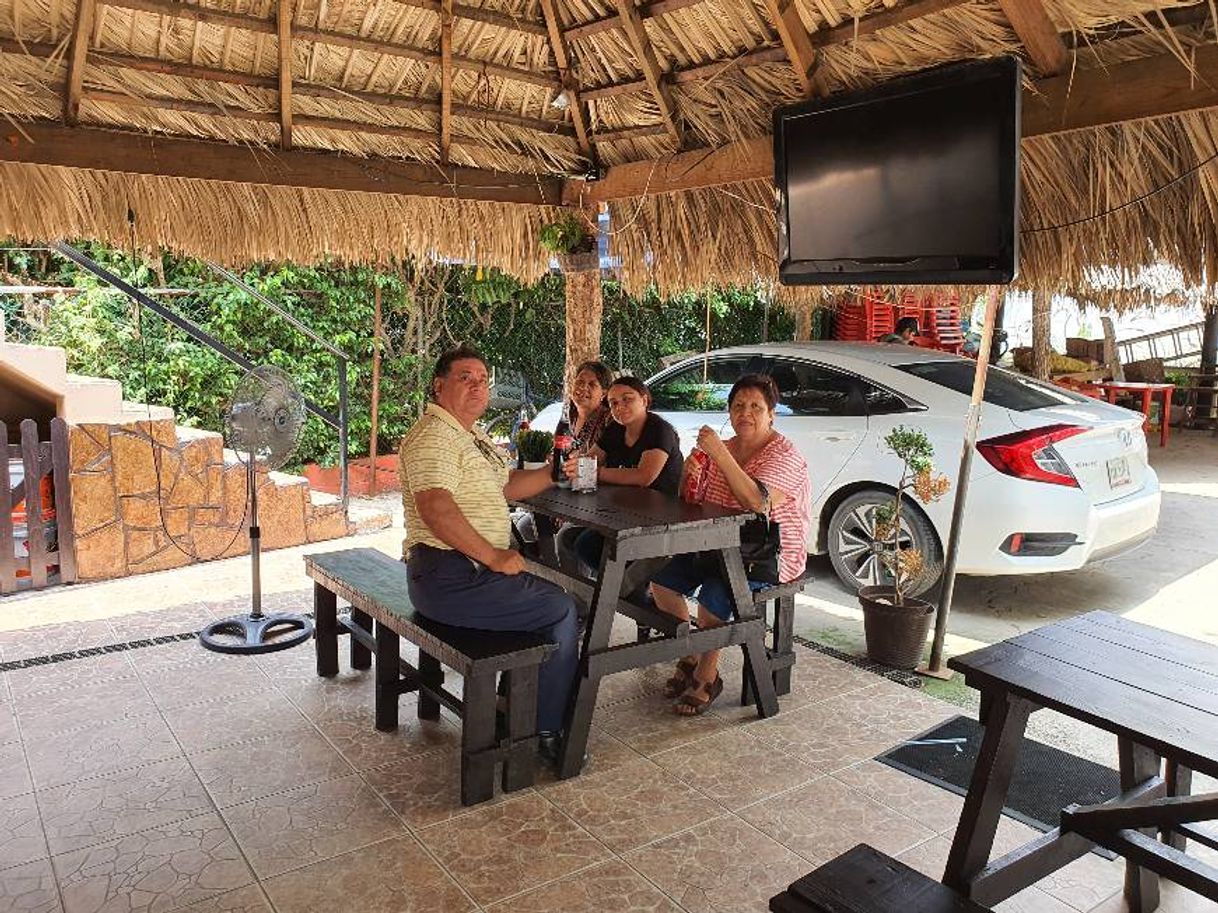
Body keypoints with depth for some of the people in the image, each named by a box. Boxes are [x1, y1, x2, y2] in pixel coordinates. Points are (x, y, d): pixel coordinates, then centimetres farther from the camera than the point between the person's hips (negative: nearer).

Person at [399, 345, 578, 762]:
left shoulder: (474, 437, 18)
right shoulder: (433, 435, -15)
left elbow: (508, 485, 24)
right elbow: (436, 509, -28)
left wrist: (552, 473, 6)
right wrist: (493, 556, -23)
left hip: (475, 568, 10)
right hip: (447, 577, -10)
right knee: (562, 610, -7)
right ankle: (547, 731, 4)